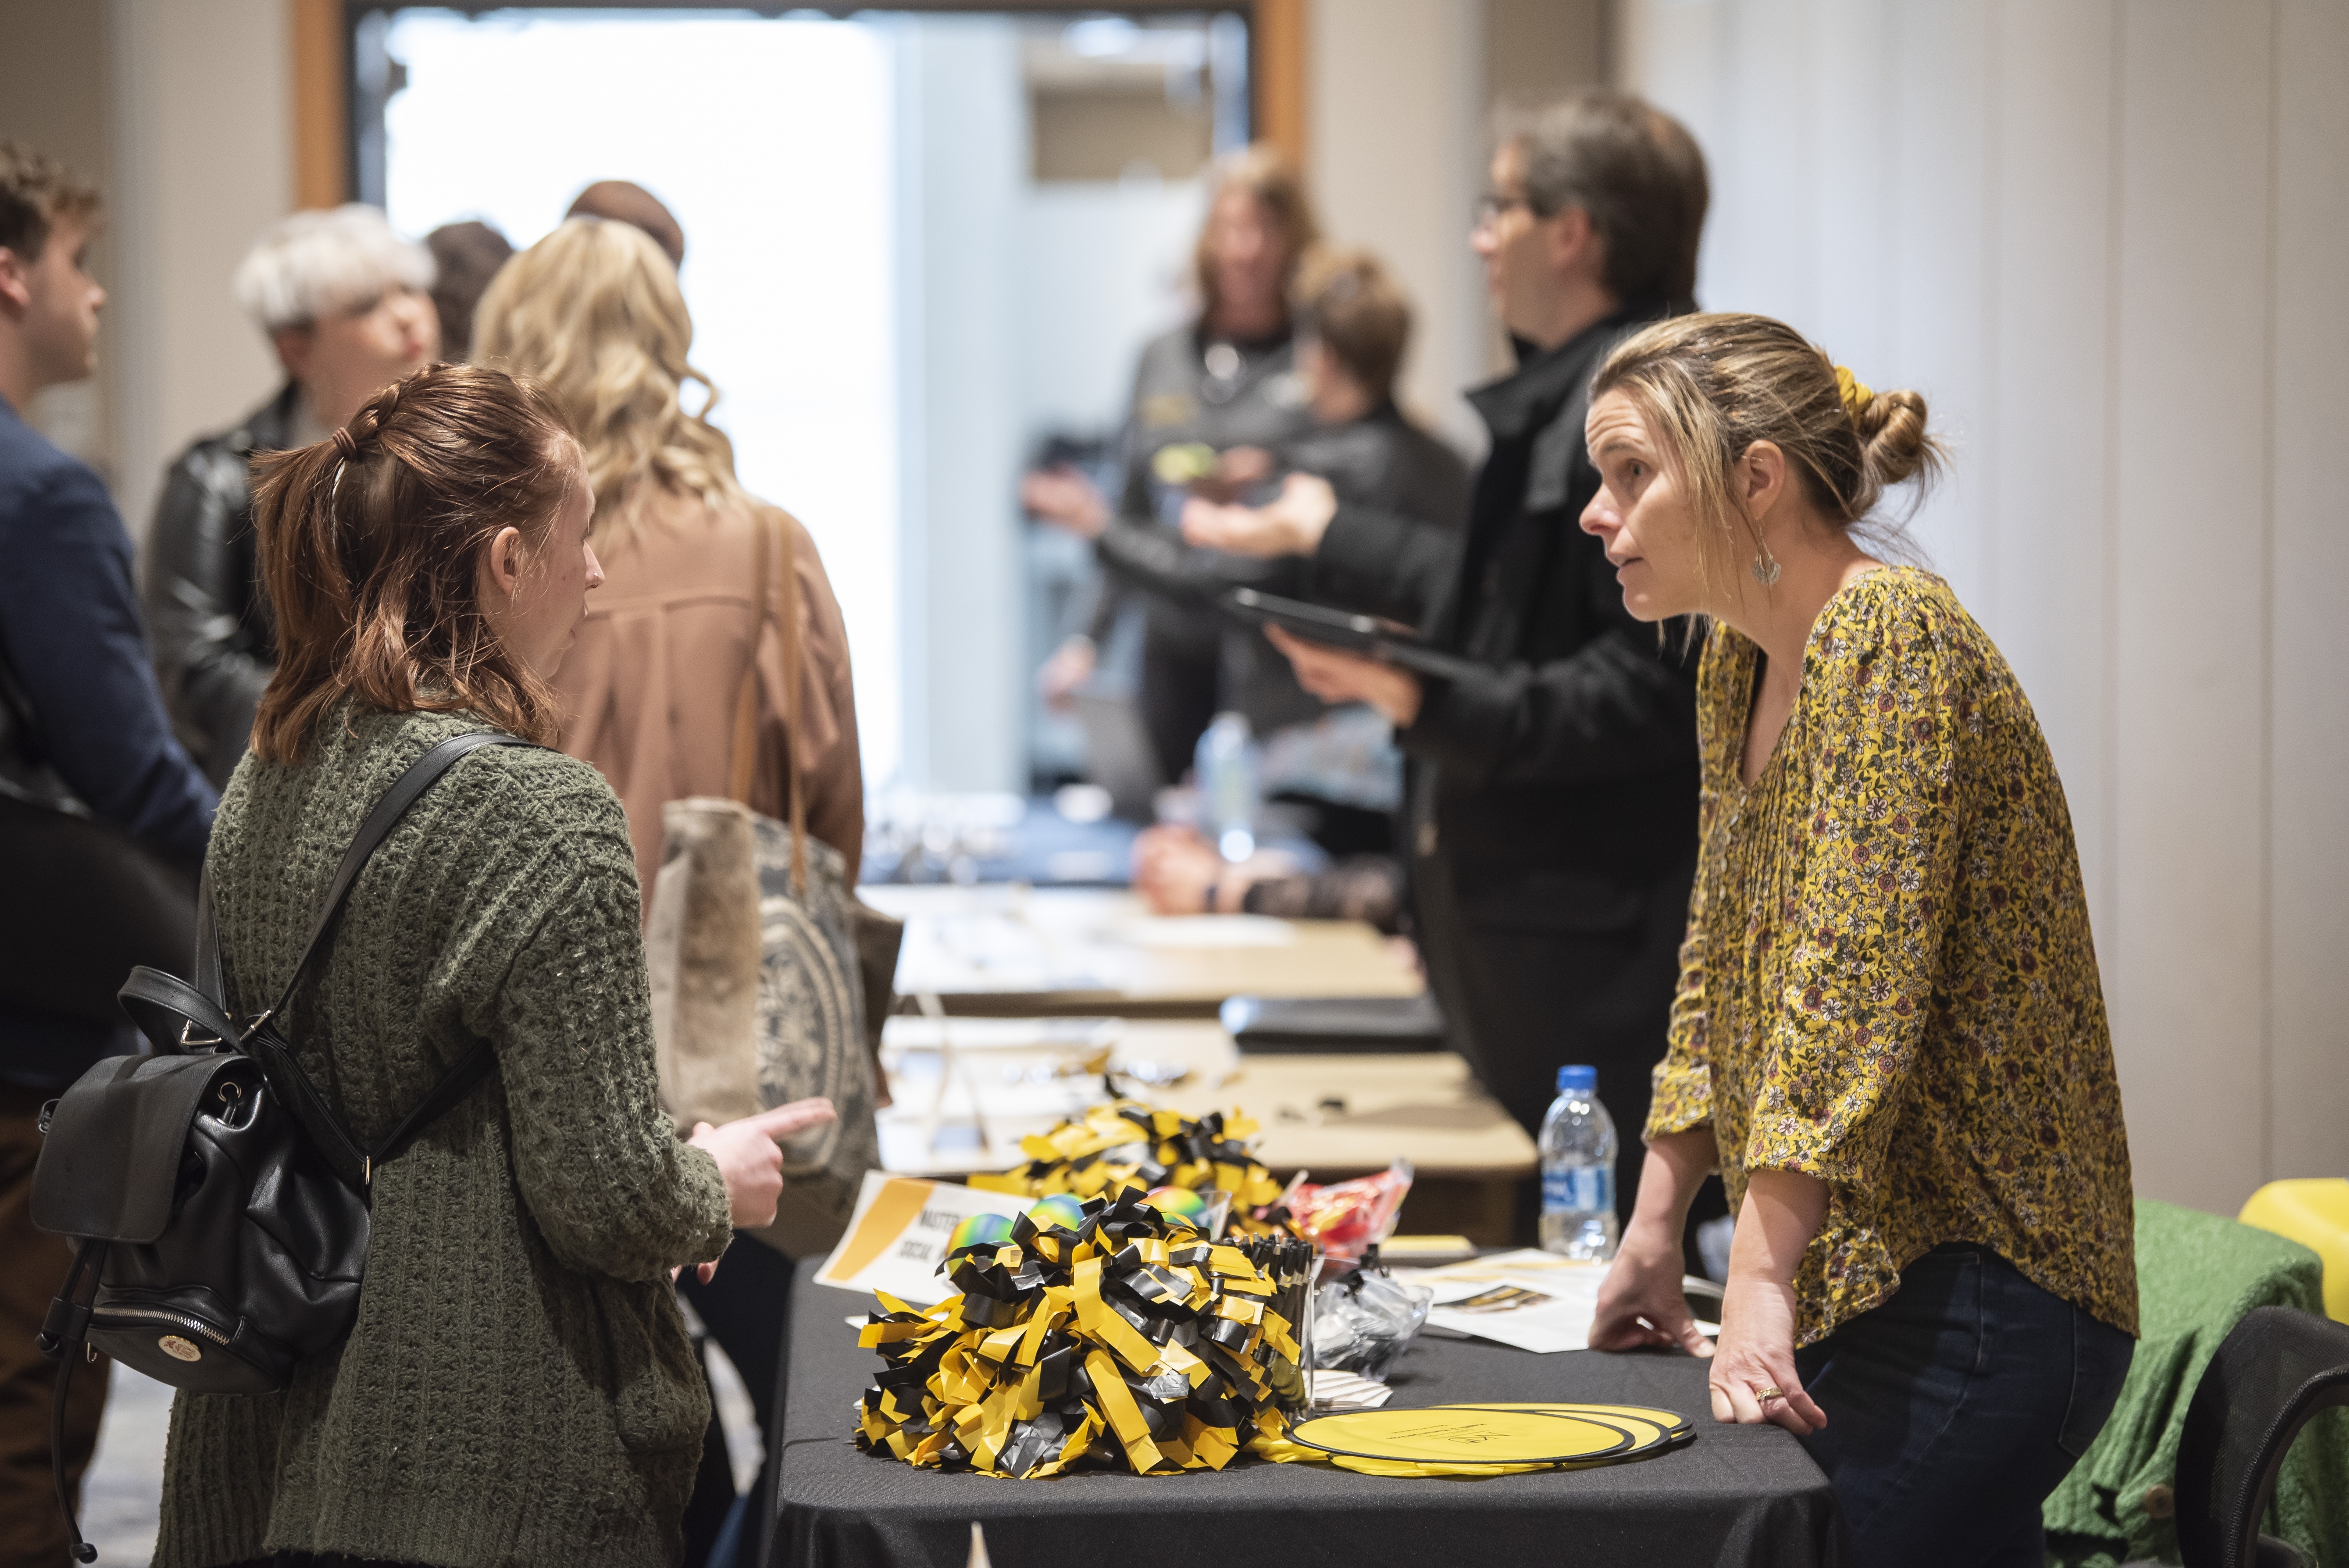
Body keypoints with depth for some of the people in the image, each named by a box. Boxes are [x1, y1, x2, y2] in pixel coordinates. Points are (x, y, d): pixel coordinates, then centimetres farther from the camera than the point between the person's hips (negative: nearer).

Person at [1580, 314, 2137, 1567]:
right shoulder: (1739, 664, 14)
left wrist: (1761, 1286, -26)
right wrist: (1655, 1230, 18)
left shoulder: (1893, 639, -15)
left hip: (1971, 1293, -9)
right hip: (1858, 1281, 9)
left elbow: (1852, 981, -23)